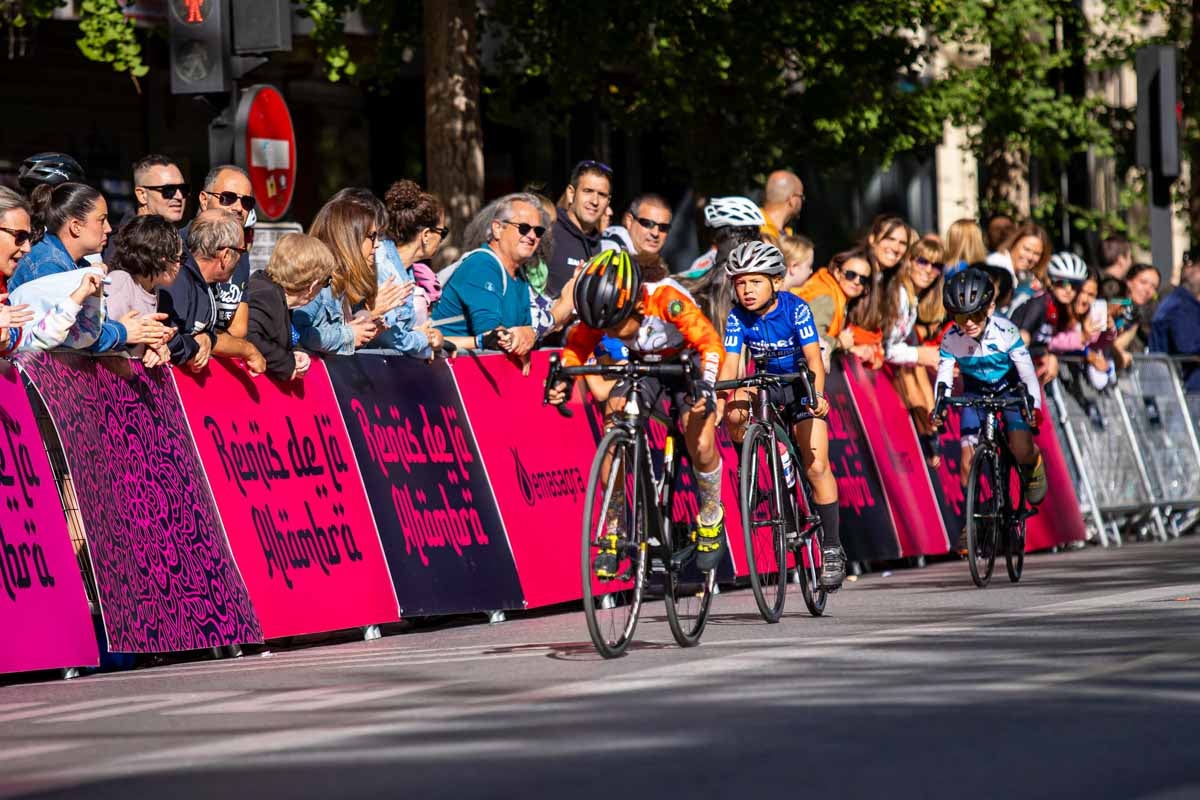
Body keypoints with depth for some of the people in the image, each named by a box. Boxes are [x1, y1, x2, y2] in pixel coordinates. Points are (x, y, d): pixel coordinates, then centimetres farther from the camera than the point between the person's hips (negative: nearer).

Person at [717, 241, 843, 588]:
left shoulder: (795, 309, -23)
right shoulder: (738, 318, -15)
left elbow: (814, 357, -31)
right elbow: (731, 364, -22)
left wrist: (817, 395, -49)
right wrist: (717, 397, -42)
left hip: (801, 385, -3)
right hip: (765, 385, 3)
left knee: (816, 465, -14)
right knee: (735, 410, -31)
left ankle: (832, 548, -7)